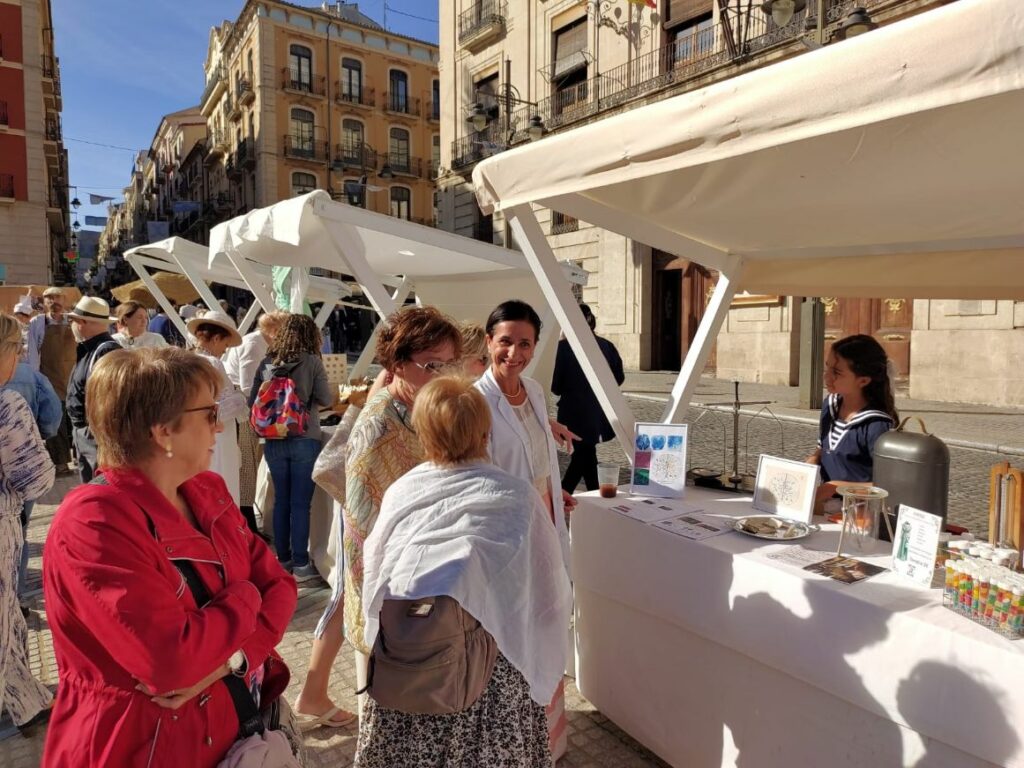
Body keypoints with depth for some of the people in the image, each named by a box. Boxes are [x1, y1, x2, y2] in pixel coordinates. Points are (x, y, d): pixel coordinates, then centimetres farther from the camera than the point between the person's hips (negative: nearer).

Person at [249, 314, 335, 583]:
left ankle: (283, 559, 23)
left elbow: (251, 402, 9)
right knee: (300, 503, 1)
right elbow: (325, 400, -4)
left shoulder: (266, 363, 4)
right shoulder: (312, 361, -5)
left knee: (281, 500, 13)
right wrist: (335, 394, 18)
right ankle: (300, 564, 6)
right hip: (304, 440, -3)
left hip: (273, 442, 4)